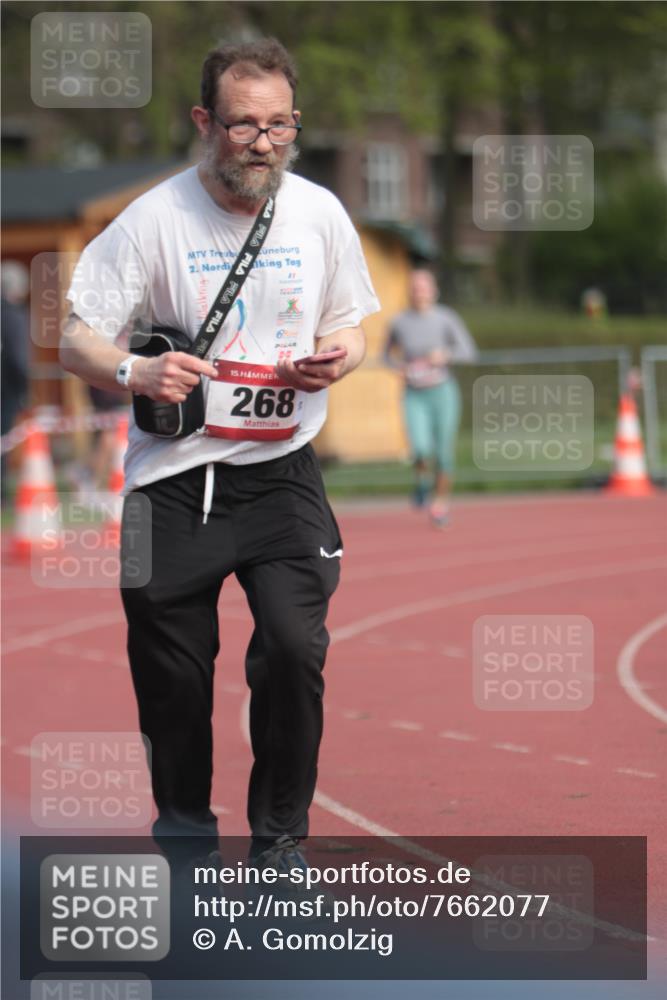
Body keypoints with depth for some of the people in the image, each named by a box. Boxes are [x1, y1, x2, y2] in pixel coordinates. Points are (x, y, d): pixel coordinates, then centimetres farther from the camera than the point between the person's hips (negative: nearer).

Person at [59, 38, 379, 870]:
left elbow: (349, 328, 15)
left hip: (281, 471, 1)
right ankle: (183, 825, 27)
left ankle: (279, 838, 3)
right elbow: (73, 340, -5)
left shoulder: (319, 213, 2)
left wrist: (335, 359, -9)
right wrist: (134, 372, -25)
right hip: (172, 480, -1)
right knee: (169, 669, 3)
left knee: (294, 647, -15)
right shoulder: (154, 218, -7)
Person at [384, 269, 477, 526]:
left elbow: (469, 351, -5)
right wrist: (399, 367, -5)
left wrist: (445, 355, -23)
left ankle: (441, 500, 23)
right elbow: (388, 353, 16)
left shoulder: (446, 318, -4)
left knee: (443, 453, 2)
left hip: (442, 391, 0)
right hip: (414, 395, 0)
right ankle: (422, 479, 14)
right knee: (420, 449, -19)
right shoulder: (400, 322, 0)